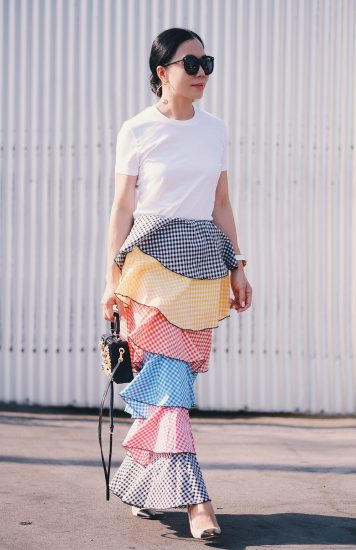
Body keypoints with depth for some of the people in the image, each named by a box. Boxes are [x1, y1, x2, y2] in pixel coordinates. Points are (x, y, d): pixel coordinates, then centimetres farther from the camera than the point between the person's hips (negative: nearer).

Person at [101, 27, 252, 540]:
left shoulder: (215, 129, 12)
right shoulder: (137, 131, 0)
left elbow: (222, 205, 16)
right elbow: (123, 208, 0)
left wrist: (237, 267, 11)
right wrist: (113, 278, -4)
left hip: (204, 260, 4)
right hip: (153, 257, -4)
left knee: (170, 378, 3)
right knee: (169, 376, -12)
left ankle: (139, 482, 18)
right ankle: (195, 498, -13)